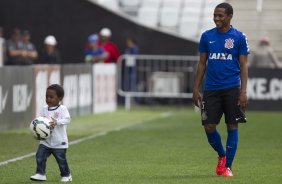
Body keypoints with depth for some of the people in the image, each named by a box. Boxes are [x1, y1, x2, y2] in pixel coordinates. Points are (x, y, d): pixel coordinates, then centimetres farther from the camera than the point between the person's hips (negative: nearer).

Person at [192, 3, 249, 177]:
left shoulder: (239, 37, -1)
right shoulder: (207, 36, 7)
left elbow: (243, 66, -2)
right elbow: (202, 64, 12)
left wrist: (243, 91, -10)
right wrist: (196, 89, 6)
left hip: (232, 89, -2)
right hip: (211, 89, 3)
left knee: (232, 126, 0)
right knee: (209, 127, -2)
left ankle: (228, 166, 9)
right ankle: (222, 155, 25)